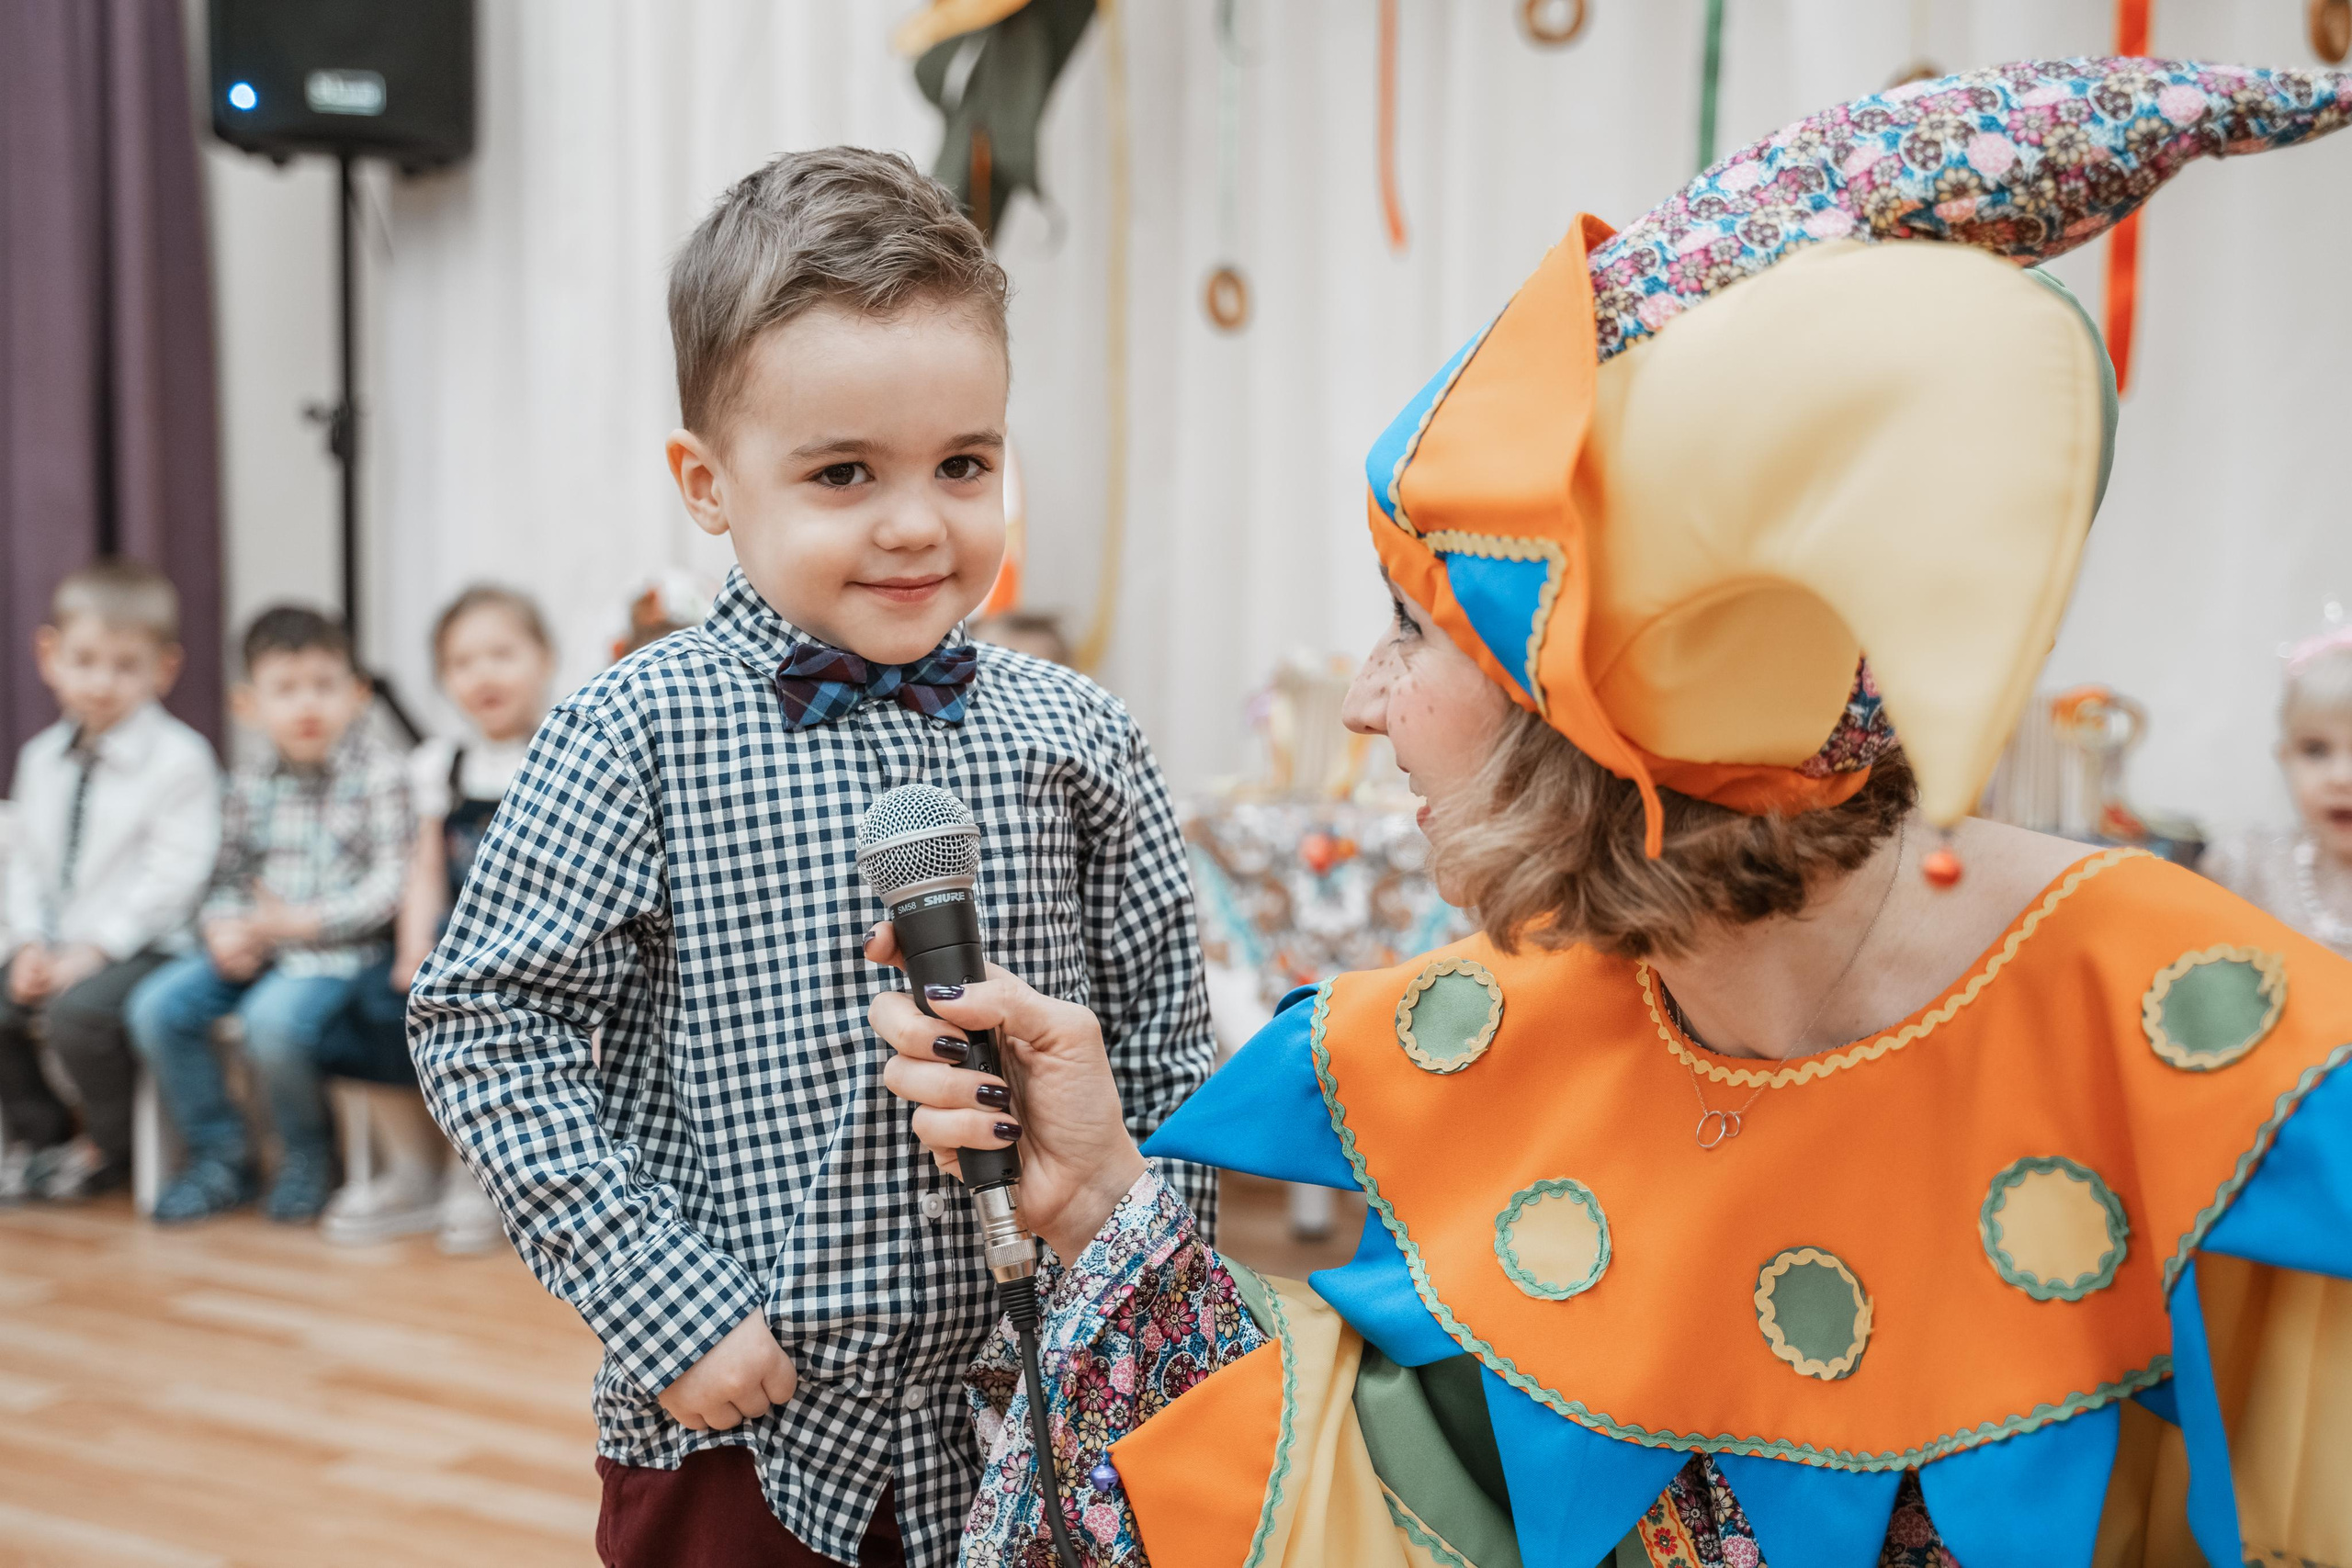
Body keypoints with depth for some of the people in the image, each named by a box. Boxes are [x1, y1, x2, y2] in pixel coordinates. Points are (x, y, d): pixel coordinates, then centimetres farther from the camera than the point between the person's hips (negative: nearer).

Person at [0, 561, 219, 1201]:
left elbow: (171, 874, -16)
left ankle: (108, 1148, -3)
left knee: (79, 1011, -30)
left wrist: (95, 949, -19)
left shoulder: (180, 759, -11)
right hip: (58, 945, 7)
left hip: (141, 947, -7)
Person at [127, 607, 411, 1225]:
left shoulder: (379, 774, -7)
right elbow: (228, 880, 15)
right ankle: (220, 1156, 5)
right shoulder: (250, 786, 10)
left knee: (272, 1017, -32)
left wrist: (300, 922, -19)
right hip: (255, 949, 6)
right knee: (156, 1006, -12)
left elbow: (392, 883, -14)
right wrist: (224, 929, -8)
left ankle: (307, 1154, -3)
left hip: (341, 948, -6)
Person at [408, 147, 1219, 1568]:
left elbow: (1166, 1045, 6)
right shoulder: (643, 733, -10)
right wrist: (660, 1305, -14)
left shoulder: (1075, 738, -2)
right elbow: (487, 1024, -9)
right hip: (739, 1428, -2)